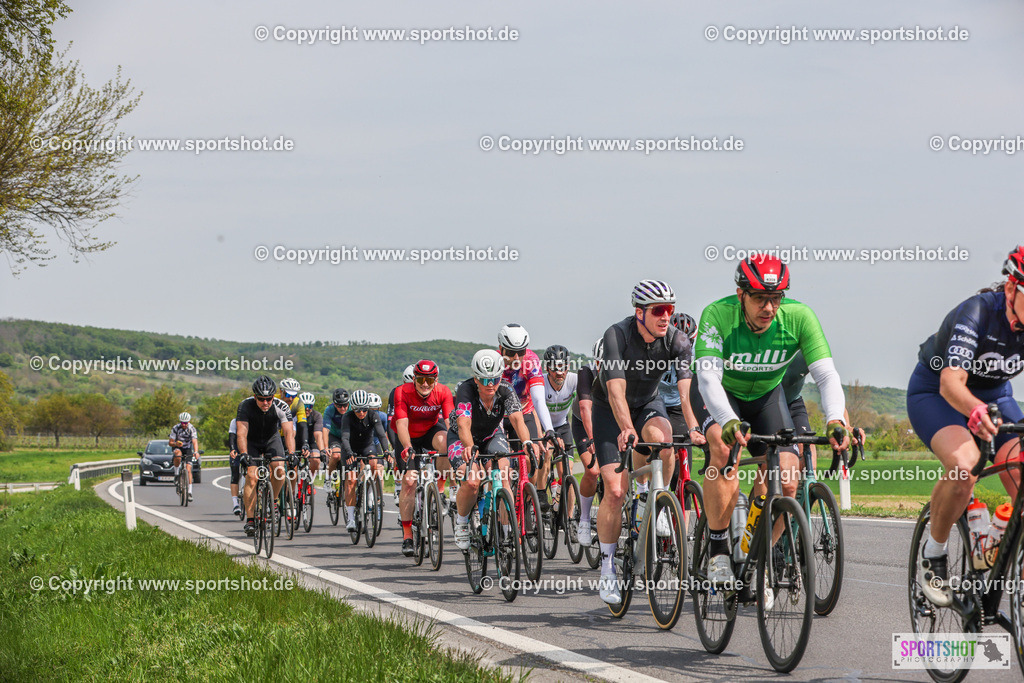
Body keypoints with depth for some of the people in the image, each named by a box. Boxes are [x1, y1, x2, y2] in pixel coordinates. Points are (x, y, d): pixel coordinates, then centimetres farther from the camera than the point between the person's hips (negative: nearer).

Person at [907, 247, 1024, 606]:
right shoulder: (977, 313, -32)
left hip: (994, 396, 5)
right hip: (934, 394, -5)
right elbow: (952, 382, -42)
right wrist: (976, 411, -64)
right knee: (964, 464, -33)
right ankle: (933, 556, -12)